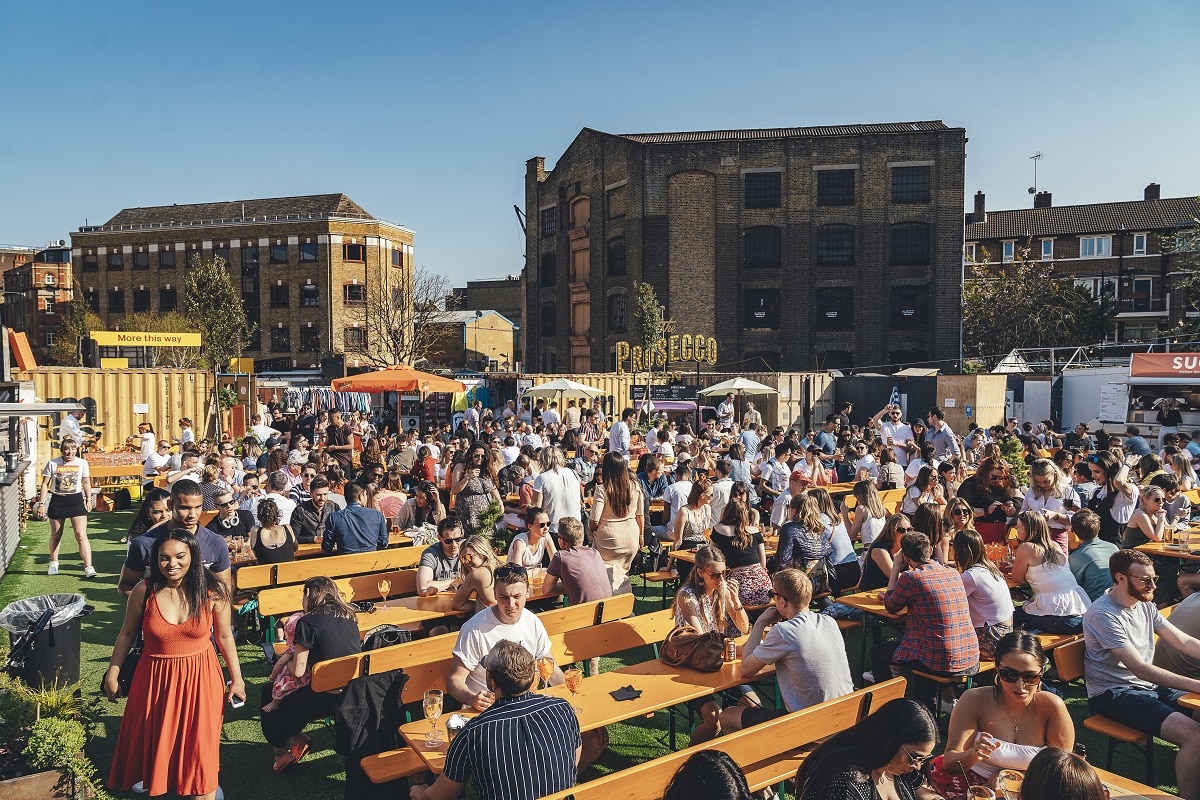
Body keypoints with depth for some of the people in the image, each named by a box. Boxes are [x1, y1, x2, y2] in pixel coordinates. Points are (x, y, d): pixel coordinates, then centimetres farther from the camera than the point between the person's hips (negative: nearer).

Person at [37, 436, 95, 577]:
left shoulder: (82, 463, 0)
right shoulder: (52, 463, -3)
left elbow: (86, 482, 11)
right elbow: (45, 484, 1)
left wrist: (88, 499, 10)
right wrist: (42, 503, -2)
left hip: (76, 500, -1)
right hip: (56, 501, 1)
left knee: (81, 535, -9)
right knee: (55, 535, 16)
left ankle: (88, 567, -11)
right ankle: (54, 563, 38)